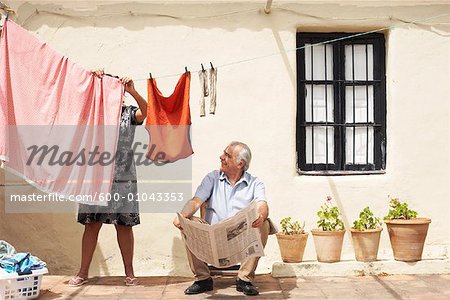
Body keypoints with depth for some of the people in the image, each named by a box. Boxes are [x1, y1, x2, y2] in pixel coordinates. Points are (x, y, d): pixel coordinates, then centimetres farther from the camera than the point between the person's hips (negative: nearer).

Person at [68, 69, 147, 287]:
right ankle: (83, 272, 12)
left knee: (124, 225, 3)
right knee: (92, 224, 3)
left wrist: (132, 91, -30)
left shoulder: (129, 113, 7)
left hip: (123, 177, -1)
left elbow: (144, 111, -13)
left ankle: (129, 272, 12)